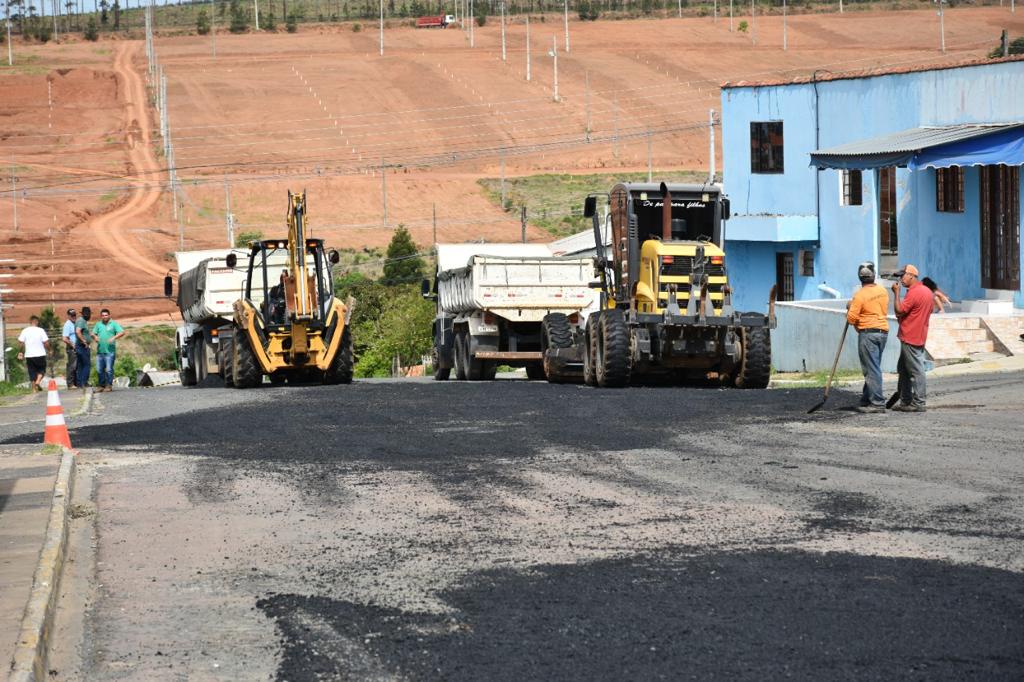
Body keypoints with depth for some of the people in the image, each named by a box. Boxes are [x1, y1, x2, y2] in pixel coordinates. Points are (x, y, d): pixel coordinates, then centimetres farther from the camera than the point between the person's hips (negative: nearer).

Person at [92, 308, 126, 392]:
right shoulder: (98, 324, 15)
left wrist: (114, 338, -20)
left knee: (109, 369, -7)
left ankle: (109, 385, 0)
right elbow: (93, 333, 13)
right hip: (100, 351, 4)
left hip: (110, 351, -4)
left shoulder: (114, 324, 3)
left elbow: (122, 332, -6)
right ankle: (102, 385, 17)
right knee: (99, 370, 7)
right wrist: (95, 337, -10)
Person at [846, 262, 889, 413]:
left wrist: (850, 308, 7)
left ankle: (878, 403, -8)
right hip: (883, 331, 7)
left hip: (868, 333, -7)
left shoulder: (860, 295, -15)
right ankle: (866, 400, 21)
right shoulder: (883, 291, 5)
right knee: (873, 368, 15)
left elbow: (851, 319, -12)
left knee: (871, 369, -6)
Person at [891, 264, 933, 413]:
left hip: (910, 339, -10)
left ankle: (918, 403, -4)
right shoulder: (927, 291, 13)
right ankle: (905, 401, 19)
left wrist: (896, 293, -12)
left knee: (916, 370, -6)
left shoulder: (914, 293, -18)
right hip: (920, 337, 10)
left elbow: (899, 311, -19)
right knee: (903, 370, 16)